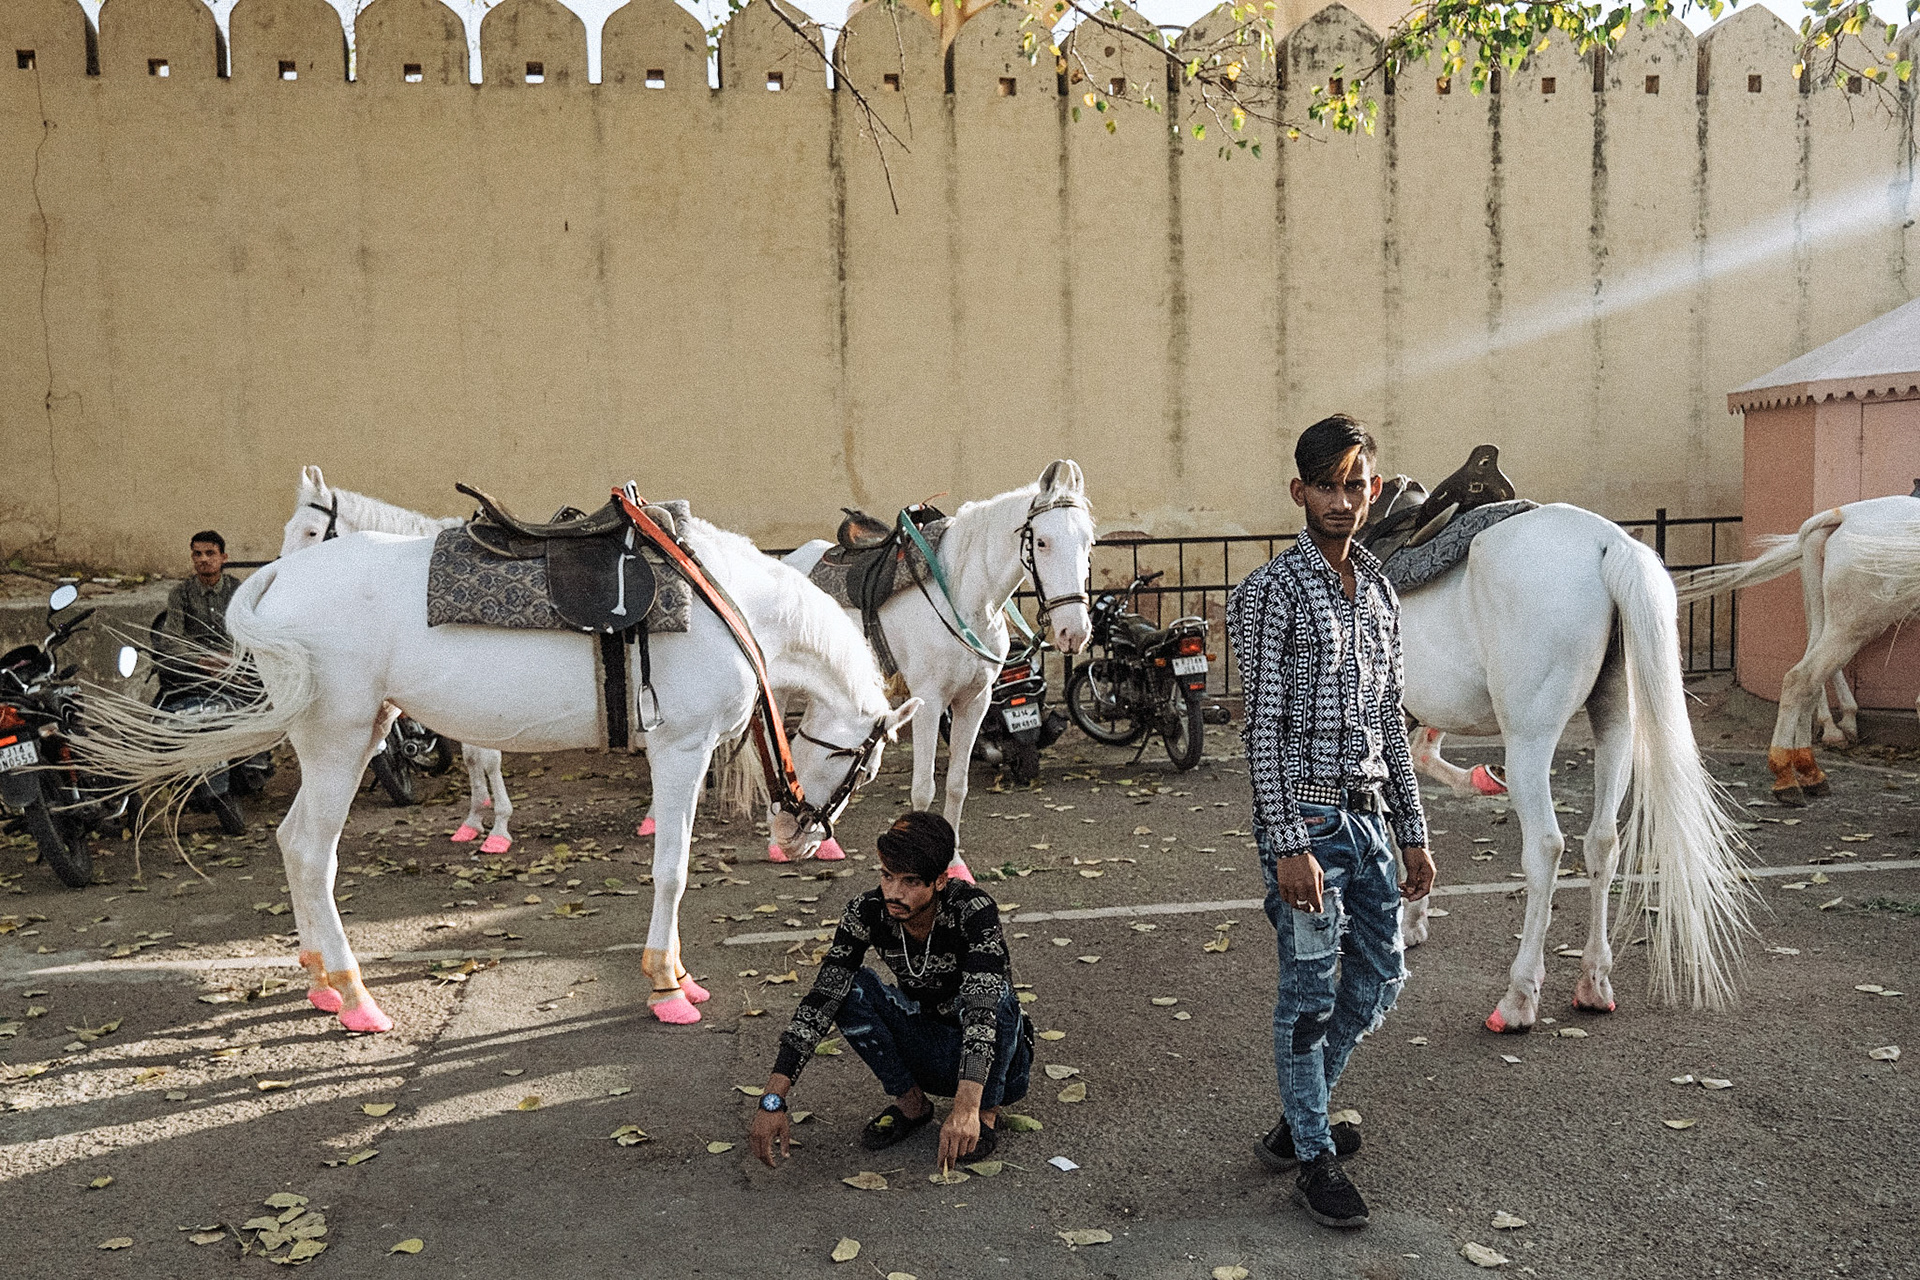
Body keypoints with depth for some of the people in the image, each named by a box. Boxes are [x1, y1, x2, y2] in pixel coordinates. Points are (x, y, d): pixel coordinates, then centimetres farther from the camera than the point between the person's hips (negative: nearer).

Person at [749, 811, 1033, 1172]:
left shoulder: (973, 909, -29)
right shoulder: (867, 913, -18)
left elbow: (981, 1006, -41)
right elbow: (820, 1000, -21)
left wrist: (966, 1108, -54)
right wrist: (773, 1100, -30)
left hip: (994, 1058, -3)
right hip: (927, 1054, 3)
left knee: (992, 991, -35)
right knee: (849, 987, -21)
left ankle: (987, 1111, -9)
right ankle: (911, 1102, -3)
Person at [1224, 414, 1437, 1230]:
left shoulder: (1379, 589, 11)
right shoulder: (1275, 590, -10)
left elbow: (1390, 719, 15)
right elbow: (1263, 726, -14)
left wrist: (1413, 834, 13)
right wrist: (1287, 846, -19)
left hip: (1369, 812, 8)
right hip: (1307, 816, -7)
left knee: (1380, 975, 15)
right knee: (1310, 989, 2)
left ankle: (1297, 1120, 32)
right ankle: (1314, 1160, 19)